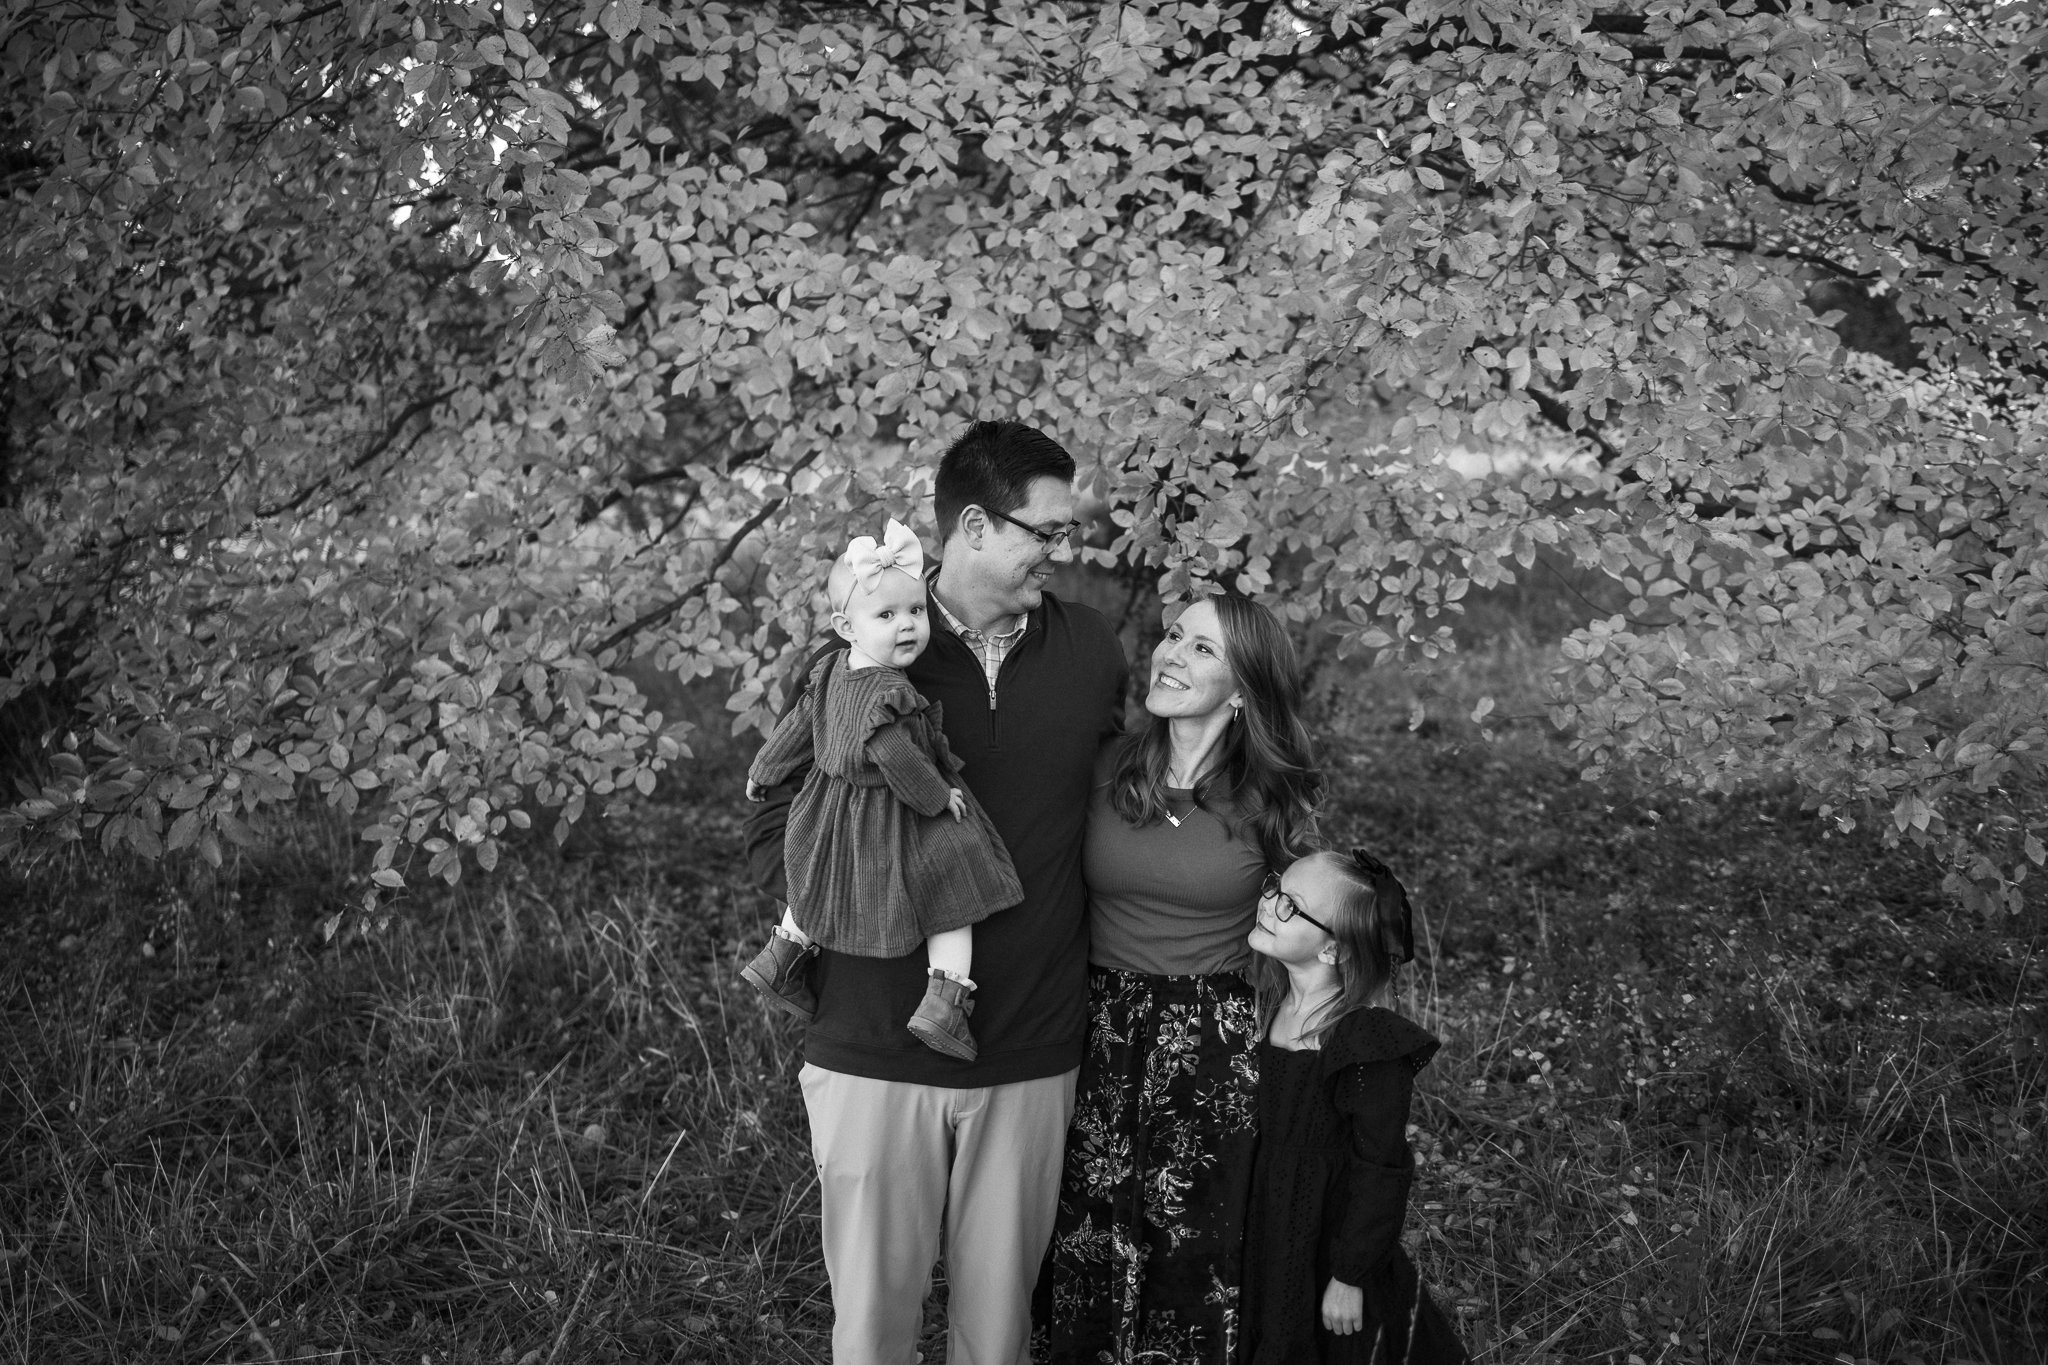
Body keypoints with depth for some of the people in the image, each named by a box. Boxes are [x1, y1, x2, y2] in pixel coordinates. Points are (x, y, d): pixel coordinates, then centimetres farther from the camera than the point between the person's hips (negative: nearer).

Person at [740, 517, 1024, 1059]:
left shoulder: (830, 671, -1)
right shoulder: (889, 692, -29)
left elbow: (797, 726, 10)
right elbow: (897, 758, -32)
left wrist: (763, 771, 24)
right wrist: (938, 797, -16)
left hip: (834, 821, 8)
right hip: (896, 828, -8)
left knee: (821, 885, 35)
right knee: (952, 901, 3)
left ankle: (784, 953, 39)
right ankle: (944, 999, -6)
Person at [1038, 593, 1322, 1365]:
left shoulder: (1273, 801, -3)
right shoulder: (1104, 770, -1)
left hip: (1219, 1049, -1)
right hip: (1103, 1036, 2)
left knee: (1196, 1260, 5)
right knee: (1089, 1251, 7)